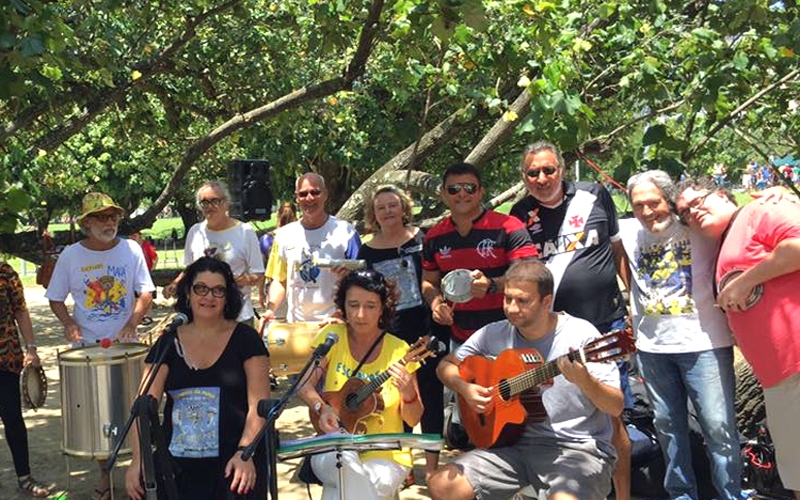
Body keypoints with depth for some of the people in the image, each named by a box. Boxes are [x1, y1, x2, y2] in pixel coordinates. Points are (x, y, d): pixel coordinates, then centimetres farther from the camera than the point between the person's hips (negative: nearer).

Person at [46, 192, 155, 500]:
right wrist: (68, 322, -13)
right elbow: (56, 299, 6)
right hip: (87, 346, 1)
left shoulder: (131, 250, -3)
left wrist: (133, 321, -19)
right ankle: (104, 474, 21)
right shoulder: (71, 256, -2)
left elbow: (145, 293, -3)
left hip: (127, 344, 0)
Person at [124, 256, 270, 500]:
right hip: (178, 464, 3)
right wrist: (138, 460, -13)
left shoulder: (245, 339, 1)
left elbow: (259, 404, -6)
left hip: (233, 461, -2)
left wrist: (245, 452, -19)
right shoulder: (169, 343, 8)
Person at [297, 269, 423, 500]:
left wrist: (408, 394, -23)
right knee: (346, 461, -33)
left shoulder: (398, 350, -5)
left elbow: (413, 419, -2)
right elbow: (305, 383, -6)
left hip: (385, 456, -1)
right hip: (334, 449, 1)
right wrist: (322, 408, -26)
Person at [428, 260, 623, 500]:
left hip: (578, 447, -5)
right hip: (515, 442, 5)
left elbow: (616, 407, -13)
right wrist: (464, 388, -7)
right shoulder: (494, 334, 2)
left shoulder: (581, 335, -12)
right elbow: (446, 365, 14)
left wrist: (583, 381, -32)